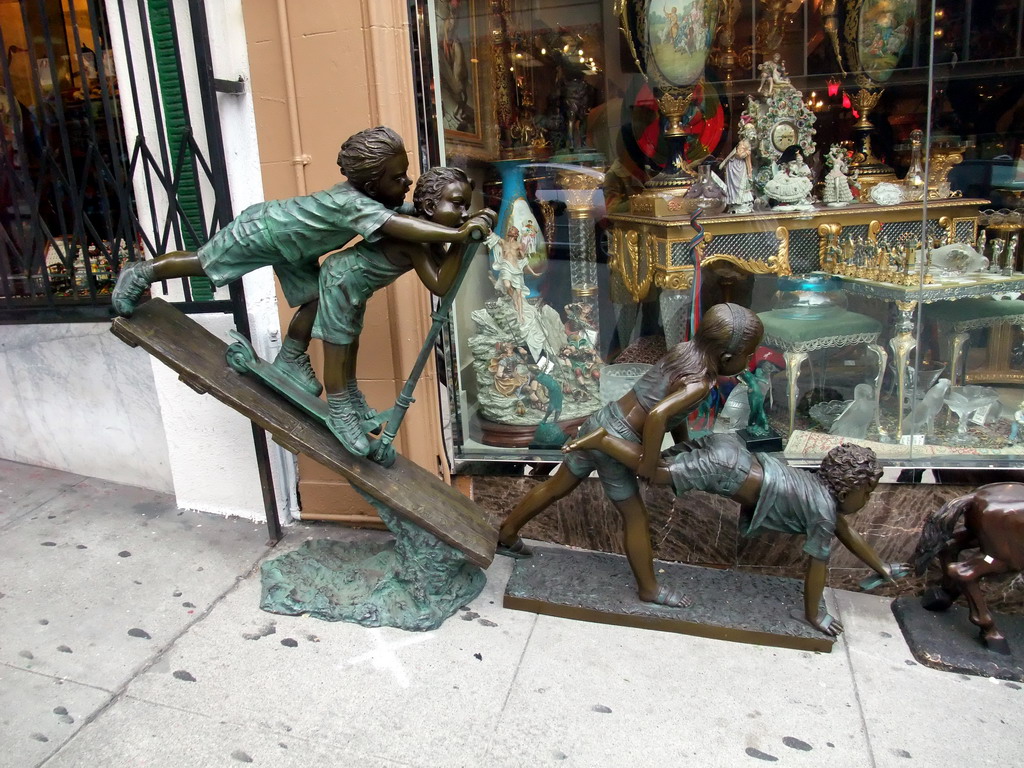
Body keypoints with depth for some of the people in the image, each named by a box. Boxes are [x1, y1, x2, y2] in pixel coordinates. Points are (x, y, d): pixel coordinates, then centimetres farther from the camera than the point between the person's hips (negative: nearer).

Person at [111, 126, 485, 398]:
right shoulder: (352, 202, -42)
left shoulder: (368, 194, -16)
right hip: (259, 229, -8)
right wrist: (458, 234, -63)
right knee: (201, 263, 12)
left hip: (291, 247, 8)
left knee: (316, 299, 3)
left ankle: (289, 363, 20)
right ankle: (139, 274, 37)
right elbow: (398, 228, -56)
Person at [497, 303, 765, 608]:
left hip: (600, 423, 8)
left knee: (556, 486, 23)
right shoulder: (700, 383, -23)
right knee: (635, 517, 10)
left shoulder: (686, 350, 3)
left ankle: (506, 535, 38)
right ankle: (649, 588, 28)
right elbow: (658, 416, -39)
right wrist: (649, 464, -27)